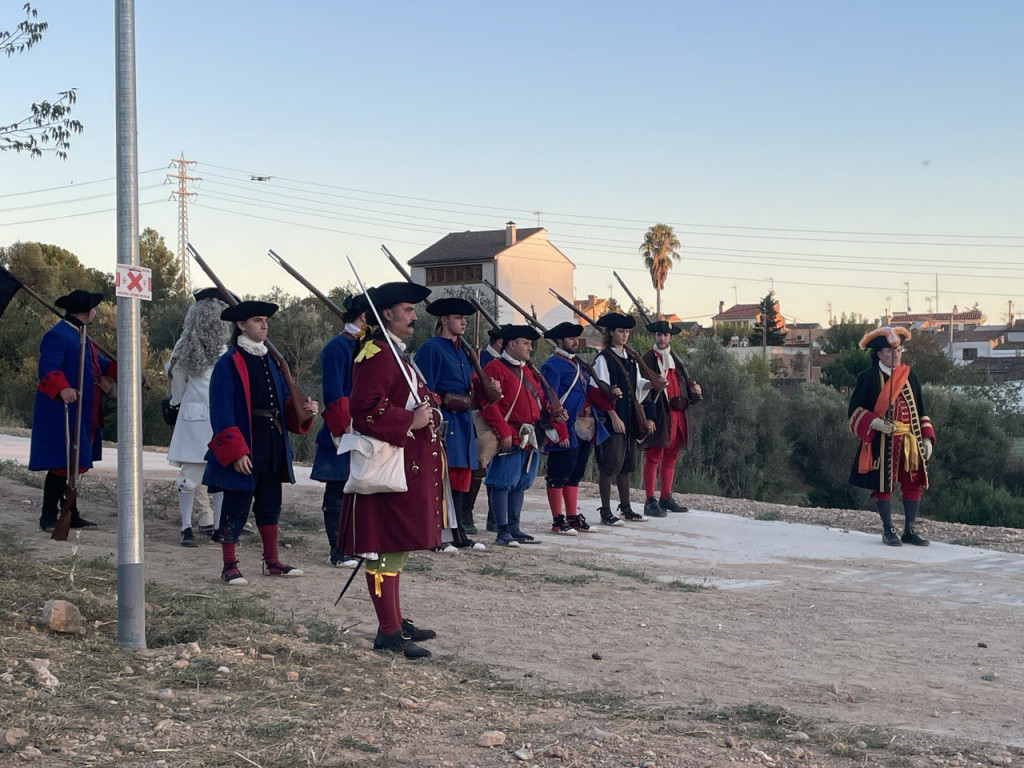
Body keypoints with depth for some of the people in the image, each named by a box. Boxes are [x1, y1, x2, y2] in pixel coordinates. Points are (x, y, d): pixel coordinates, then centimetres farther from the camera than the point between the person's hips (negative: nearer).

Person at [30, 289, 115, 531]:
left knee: (73, 464, 14)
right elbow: (48, 369, -25)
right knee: (61, 464, -9)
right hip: (61, 412, -10)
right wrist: (63, 389, -42)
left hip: (81, 414, 10)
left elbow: (100, 363, 29)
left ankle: (71, 515, 20)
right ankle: (48, 516, -1)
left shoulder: (81, 336, 20)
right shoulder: (57, 335, -14)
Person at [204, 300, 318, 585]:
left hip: (272, 444, 7)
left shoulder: (270, 360, 14)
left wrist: (302, 410, -4)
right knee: (237, 506, -1)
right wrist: (236, 451, -20)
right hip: (243, 445, -7)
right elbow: (222, 412, -14)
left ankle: (272, 561, 24)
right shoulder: (229, 363, -9)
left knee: (271, 503, 14)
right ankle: (229, 567, 8)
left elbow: (283, 401, 18)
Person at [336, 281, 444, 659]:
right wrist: (410, 422, -22)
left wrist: (425, 407, 13)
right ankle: (388, 633, -3)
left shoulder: (396, 354, 19)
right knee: (386, 547, -7)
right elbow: (365, 408, -26)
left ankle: (395, 621, 27)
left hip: (409, 464, 11)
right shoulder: (377, 354, -15)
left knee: (397, 545, 17)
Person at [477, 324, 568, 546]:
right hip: (510, 439, -9)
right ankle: (503, 532, -4)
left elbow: (541, 401, 24)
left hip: (530, 439, 9)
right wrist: (503, 432, -21)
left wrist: (554, 412, 11)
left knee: (521, 484, 13)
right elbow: (488, 403, -16)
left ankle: (514, 528, 20)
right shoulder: (495, 368, -8)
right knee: (503, 484, -6)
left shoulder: (528, 371, 20)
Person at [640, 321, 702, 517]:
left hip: (677, 414, 8)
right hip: (659, 415, -8)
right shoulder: (648, 358, -4)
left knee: (670, 457, 13)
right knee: (653, 457, -6)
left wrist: (692, 390, 6)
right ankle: (650, 502, -5)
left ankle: (666, 498, 22)